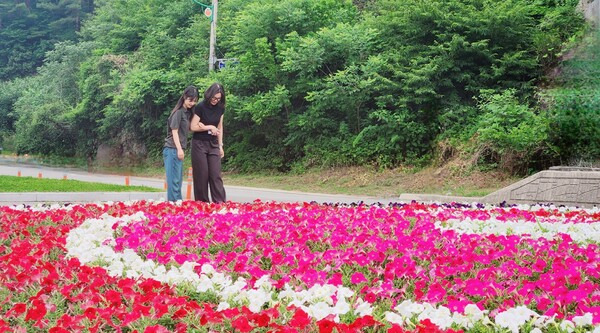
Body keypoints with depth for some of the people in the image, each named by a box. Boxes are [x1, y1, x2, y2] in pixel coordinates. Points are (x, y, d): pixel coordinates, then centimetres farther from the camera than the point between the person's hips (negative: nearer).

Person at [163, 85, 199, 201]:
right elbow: (174, 131, -13)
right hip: (172, 149, -9)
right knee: (174, 179, -8)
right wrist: (179, 149, -17)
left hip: (179, 149, 9)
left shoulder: (187, 112, 15)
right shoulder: (178, 112, -10)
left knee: (178, 180, 12)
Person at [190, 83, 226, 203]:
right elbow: (193, 127, -11)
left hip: (213, 144, 4)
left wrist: (220, 146, 8)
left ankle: (220, 202, -8)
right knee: (202, 174, -2)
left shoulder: (220, 108, 3)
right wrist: (210, 127, -13)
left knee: (216, 174, -4)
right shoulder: (201, 107, -12)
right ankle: (202, 203, 5)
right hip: (199, 144, -4)